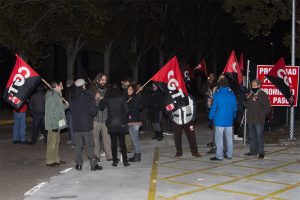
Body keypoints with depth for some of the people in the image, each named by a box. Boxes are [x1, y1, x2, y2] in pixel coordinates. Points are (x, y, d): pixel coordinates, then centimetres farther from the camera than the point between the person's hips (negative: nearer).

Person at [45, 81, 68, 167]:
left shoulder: (57, 95, 15)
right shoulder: (51, 96, -17)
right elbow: (50, 111, -21)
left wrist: (66, 105, 12)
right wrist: (54, 125, -23)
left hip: (57, 123, 10)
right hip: (53, 124, -10)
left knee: (56, 142, 16)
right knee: (52, 143, -4)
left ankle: (56, 159, 25)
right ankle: (49, 161, 3)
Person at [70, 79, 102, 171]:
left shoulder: (72, 98, 2)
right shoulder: (87, 96, -13)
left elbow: (71, 110, 12)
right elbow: (94, 111, -15)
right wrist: (91, 115, 6)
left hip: (76, 125, 4)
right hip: (87, 125, -4)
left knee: (78, 146, 10)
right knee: (90, 146, 2)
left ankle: (79, 164, 13)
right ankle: (93, 165, 4)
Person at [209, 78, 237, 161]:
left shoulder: (217, 94, -10)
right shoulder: (232, 94, 5)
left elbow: (214, 107, -10)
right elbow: (234, 108, 11)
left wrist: (211, 117, 2)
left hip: (219, 120, -5)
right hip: (229, 120, 5)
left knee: (219, 138, -2)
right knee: (229, 138, 13)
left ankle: (219, 156, -2)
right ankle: (229, 154, 19)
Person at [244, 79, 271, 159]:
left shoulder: (263, 95, -6)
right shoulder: (250, 95, 13)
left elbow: (268, 107, -7)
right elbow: (246, 105, 19)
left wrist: (261, 114, -12)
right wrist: (248, 99, 1)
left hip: (259, 120, -6)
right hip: (250, 119, 6)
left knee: (259, 136, -6)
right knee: (252, 136, 12)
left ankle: (261, 152, 1)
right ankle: (253, 151, 21)